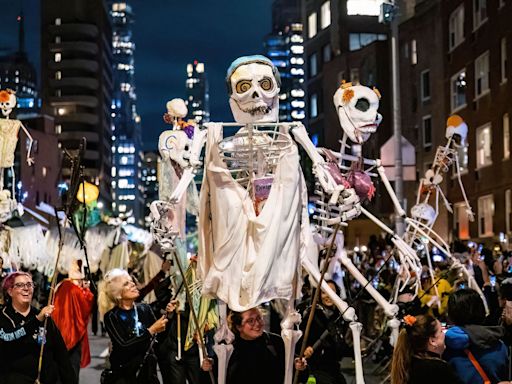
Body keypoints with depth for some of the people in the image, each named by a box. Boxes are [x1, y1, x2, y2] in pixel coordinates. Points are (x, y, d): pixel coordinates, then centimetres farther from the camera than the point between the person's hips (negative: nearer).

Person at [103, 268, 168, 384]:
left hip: (148, 371, 3)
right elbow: (124, 345, -20)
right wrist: (151, 330, -21)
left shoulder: (145, 309, 2)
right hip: (123, 374, -3)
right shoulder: (111, 317, -9)